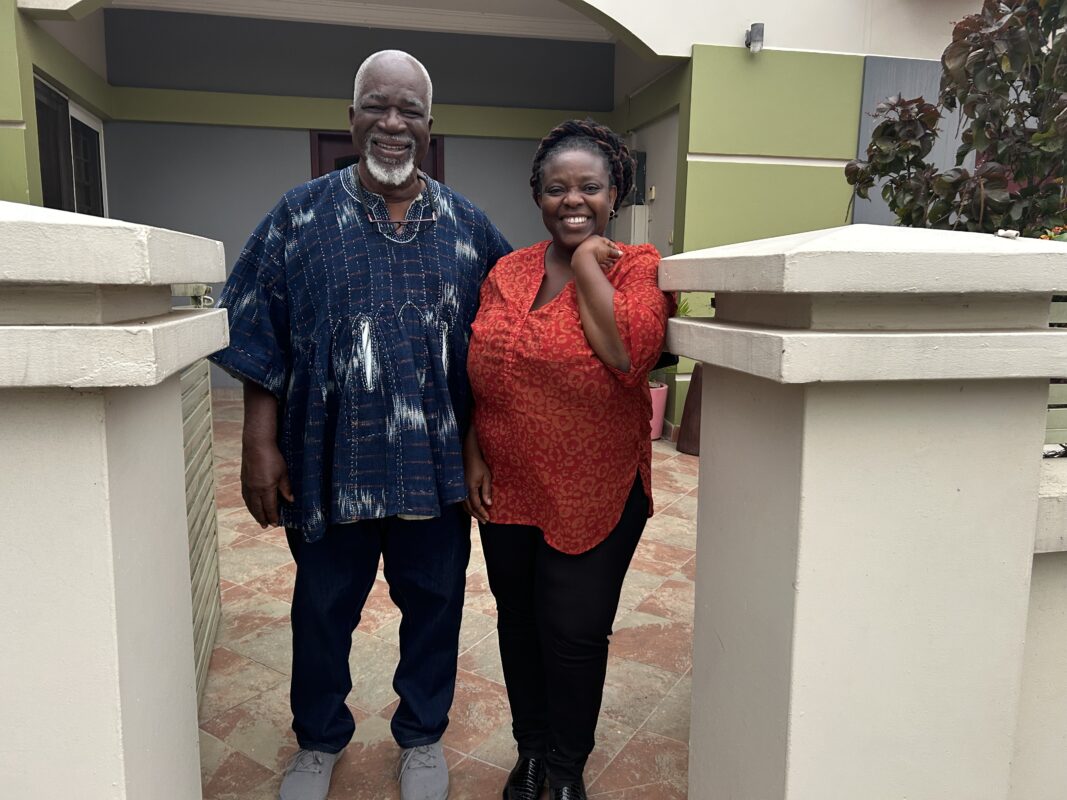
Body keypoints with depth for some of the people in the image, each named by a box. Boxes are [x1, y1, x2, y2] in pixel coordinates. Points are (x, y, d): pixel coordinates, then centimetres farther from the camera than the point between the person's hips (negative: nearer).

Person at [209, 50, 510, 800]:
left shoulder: (468, 225, 3)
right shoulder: (302, 216, -1)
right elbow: (258, 338, -2)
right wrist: (260, 445, -7)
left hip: (437, 462, 1)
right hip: (331, 459, -1)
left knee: (434, 603, 15)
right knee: (324, 607, 16)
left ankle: (423, 736, 40)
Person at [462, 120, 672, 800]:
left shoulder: (637, 267, -7)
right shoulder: (507, 273, 5)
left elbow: (630, 354, -26)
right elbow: (479, 374, 10)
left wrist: (587, 265, -17)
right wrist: (473, 454, 3)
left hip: (595, 494, -4)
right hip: (508, 489, 4)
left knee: (575, 634, 6)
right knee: (518, 623, 18)